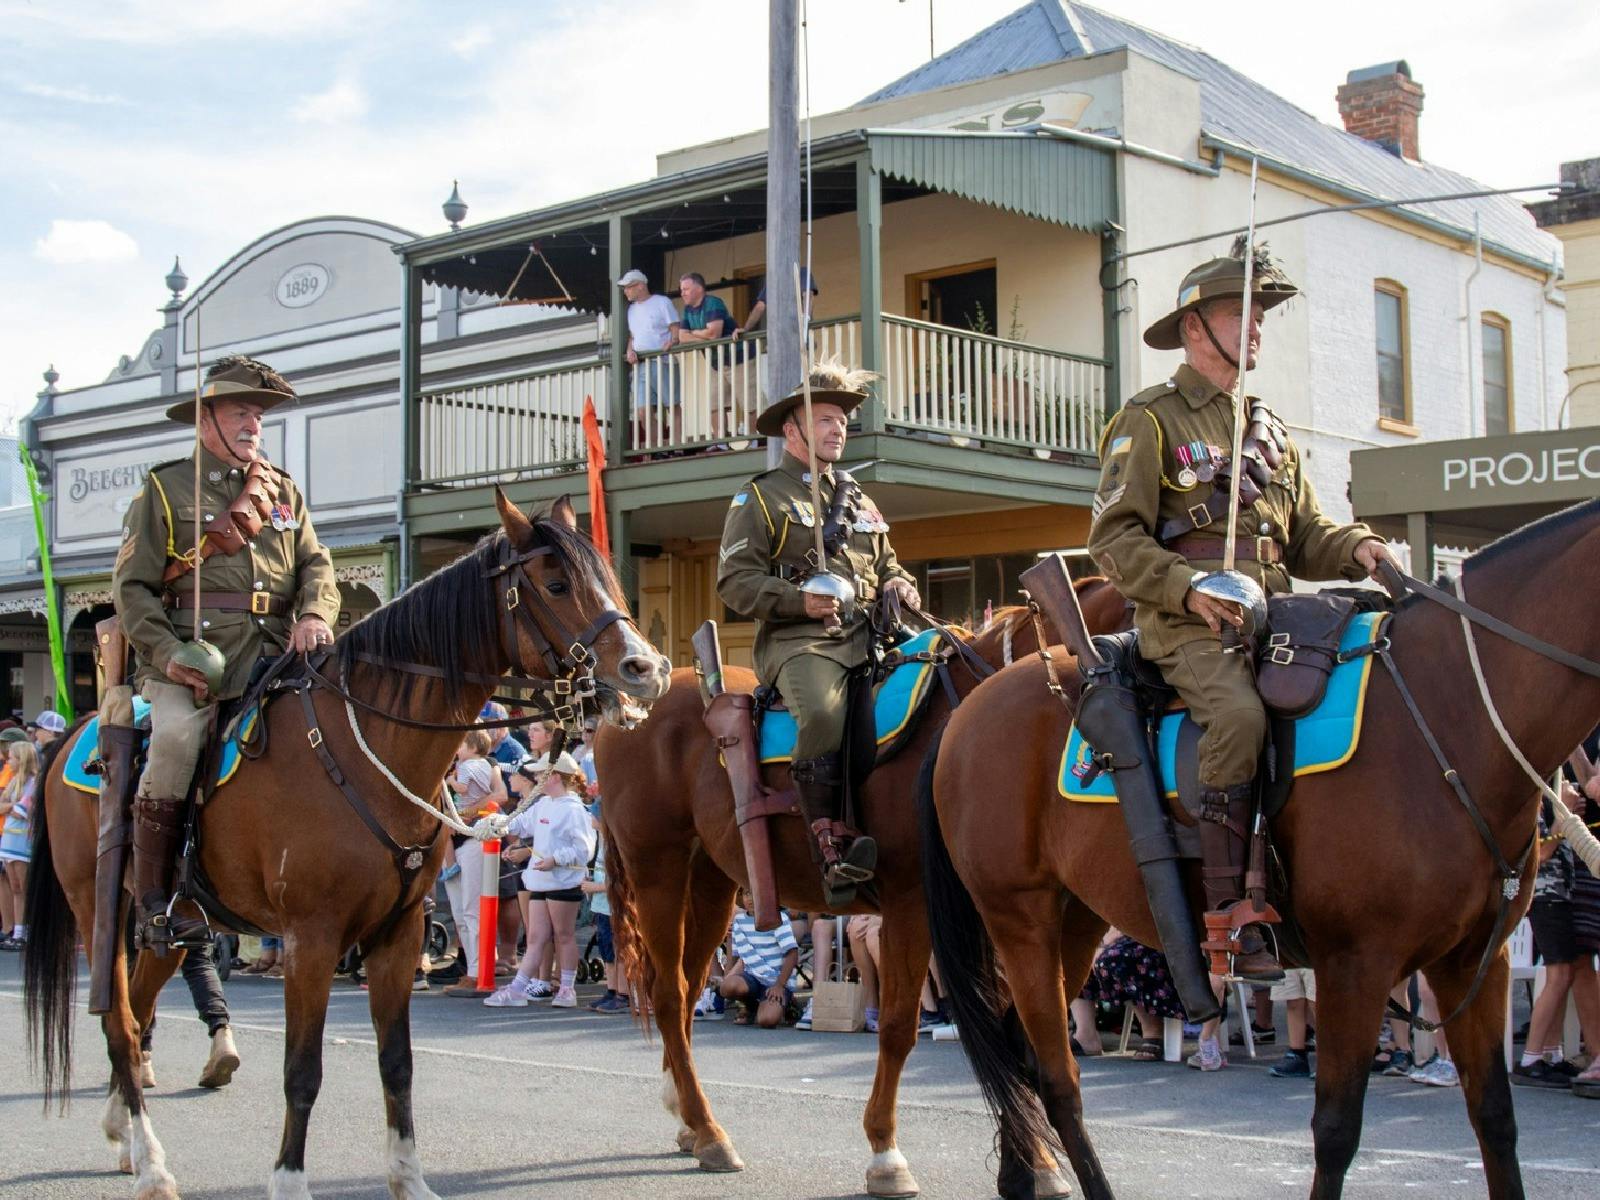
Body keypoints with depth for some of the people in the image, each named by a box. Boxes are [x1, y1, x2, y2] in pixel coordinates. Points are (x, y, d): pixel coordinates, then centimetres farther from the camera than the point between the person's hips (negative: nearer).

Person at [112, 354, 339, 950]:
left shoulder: (283, 492, 22)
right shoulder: (165, 488, 9)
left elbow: (316, 565, 13)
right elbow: (132, 586, 2)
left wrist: (315, 615, -11)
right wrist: (168, 653, -15)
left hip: (273, 655, 4)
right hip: (192, 660, -4)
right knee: (176, 737, -31)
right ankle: (152, 901, -21)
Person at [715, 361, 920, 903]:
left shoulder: (859, 501, 26)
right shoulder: (760, 498, 7)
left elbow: (887, 565, 36)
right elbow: (735, 581, -3)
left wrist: (901, 586, 12)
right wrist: (799, 600, -17)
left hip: (867, 633, 6)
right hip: (799, 639, -6)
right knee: (822, 713, -35)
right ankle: (831, 842, -30)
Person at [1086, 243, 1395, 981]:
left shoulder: (1267, 430, 24)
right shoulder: (1150, 421, 2)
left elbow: (1306, 535, 23)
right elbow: (1113, 538, -6)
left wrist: (1357, 549, 1)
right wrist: (1187, 588, -20)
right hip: (1187, 626, -7)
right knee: (1241, 713, -34)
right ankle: (1229, 911, -28)